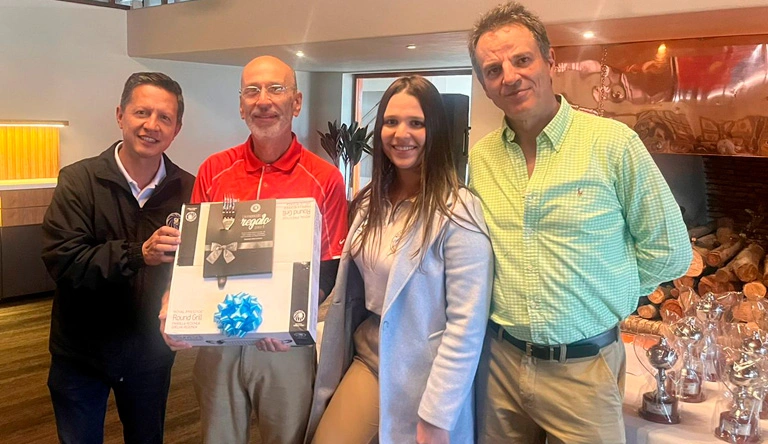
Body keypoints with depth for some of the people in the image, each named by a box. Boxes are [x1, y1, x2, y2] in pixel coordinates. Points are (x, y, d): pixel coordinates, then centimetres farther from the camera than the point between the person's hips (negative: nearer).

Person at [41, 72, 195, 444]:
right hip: (80, 354, -2)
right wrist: (137, 254, -35)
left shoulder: (187, 189, -6)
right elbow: (61, 259, -22)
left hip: (150, 353, 2)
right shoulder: (78, 181, -13)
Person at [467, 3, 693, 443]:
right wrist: (514, 297, 3)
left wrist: (603, 296, 0)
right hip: (500, 361, 4)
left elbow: (669, 251, -4)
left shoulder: (614, 143, -12)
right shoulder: (480, 156, 1)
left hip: (583, 369, -3)